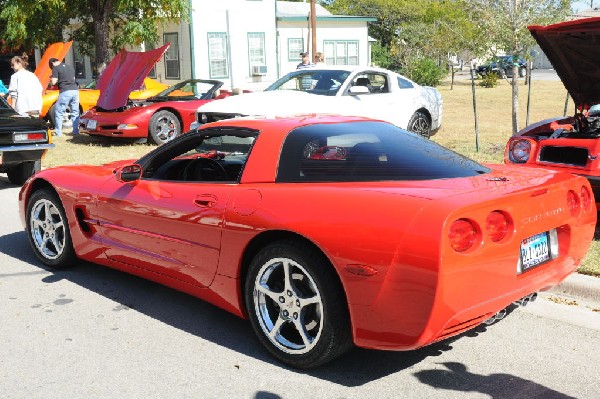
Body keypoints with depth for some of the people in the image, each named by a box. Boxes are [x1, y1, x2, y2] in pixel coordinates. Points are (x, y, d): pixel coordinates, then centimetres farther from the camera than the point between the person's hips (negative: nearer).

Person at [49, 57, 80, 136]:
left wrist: (52, 78, 17)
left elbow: (53, 82, -3)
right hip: (75, 90, 5)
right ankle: (76, 131, 10)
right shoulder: (70, 67, 20)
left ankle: (58, 132, 5)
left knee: (59, 113, 5)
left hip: (65, 91, -5)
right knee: (75, 113, 11)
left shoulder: (56, 68, 1)